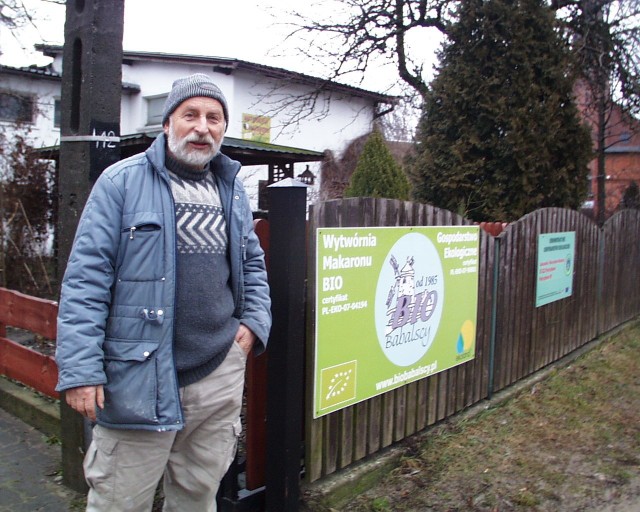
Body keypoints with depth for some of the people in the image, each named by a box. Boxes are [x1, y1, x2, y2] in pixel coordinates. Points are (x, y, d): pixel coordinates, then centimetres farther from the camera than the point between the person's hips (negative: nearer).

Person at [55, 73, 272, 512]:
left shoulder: (232, 188, 12)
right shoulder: (122, 181, -5)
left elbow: (252, 263, 22)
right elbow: (86, 277, -9)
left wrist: (255, 321, 6)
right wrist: (80, 369, -14)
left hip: (220, 376, 5)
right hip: (140, 379, -4)